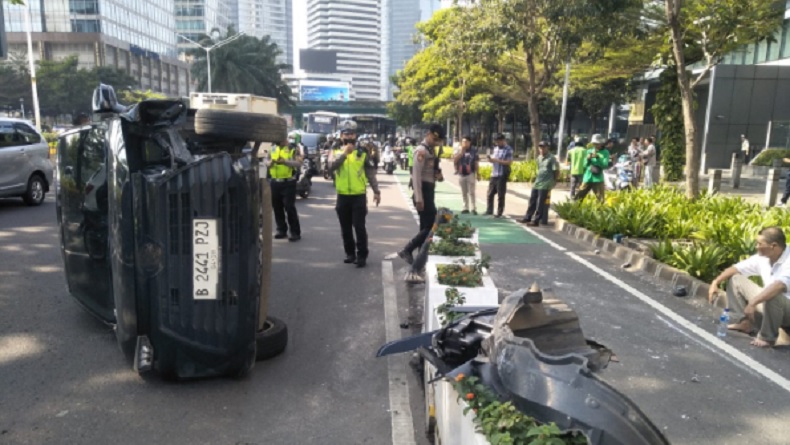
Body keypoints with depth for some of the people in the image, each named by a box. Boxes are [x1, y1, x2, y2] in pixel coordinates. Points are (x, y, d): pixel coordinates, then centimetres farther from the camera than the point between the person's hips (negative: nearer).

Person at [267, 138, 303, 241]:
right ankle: (281, 230, 22)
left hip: (288, 182, -6)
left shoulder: (293, 148, -4)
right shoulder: (273, 148, 13)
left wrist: (285, 161, -26)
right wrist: (270, 162, -10)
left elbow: (298, 163, -15)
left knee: (290, 207, -8)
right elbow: (267, 162, 13)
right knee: (277, 207, 10)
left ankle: (295, 232, 0)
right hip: (274, 182, 6)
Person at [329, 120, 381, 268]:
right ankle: (350, 253, 24)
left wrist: (376, 191, -3)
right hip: (343, 196, 3)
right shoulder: (336, 152, 6)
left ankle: (362, 255, 4)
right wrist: (344, 153, -23)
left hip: (359, 195, -3)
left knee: (359, 227, -5)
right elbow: (331, 167, -15)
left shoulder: (363, 152, 2)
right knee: (345, 228, 11)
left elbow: (371, 173, 3)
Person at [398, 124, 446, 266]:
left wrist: (438, 176, 2)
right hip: (423, 192, -10)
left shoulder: (432, 150, 15)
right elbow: (416, 175, -21)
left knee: (426, 226, 13)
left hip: (429, 191, 10)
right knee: (430, 226, -10)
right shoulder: (421, 150, -15)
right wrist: (419, 199, -25)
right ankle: (407, 250, -4)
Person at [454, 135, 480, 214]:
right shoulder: (459, 151, 7)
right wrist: (461, 152, -12)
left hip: (471, 174, -4)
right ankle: (466, 208, 18)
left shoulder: (473, 151, -3)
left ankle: (474, 208, -2)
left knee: (471, 192, -6)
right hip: (461, 174, 4)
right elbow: (454, 161, -5)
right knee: (464, 193, 10)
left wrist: (478, 174, -4)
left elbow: (476, 163, -2)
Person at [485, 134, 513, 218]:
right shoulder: (496, 149, 16)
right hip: (494, 174, 7)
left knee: (500, 195, 0)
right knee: (490, 193, 10)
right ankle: (489, 210, 21)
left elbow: (509, 162, -14)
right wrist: (490, 159, -2)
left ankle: (499, 213, 7)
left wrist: (498, 160, -18)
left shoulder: (508, 150, -6)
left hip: (502, 175, -7)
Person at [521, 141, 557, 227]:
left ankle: (535, 221, 2)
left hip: (545, 185, -8)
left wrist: (552, 182, -2)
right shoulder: (539, 158, 12)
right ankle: (527, 218, 23)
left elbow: (556, 171, -8)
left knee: (540, 204, -3)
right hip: (536, 183, 8)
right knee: (532, 201, 13)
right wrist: (537, 177, 14)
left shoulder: (551, 158, -10)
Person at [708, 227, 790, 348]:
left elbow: (779, 286, -44)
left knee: (773, 296, -41)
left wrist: (752, 303, -48)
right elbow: (736, 268, 4)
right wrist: (716, 282, -8)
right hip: (768, 303, 8)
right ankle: (744, 322, 3)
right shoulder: (763, 257, -3)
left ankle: (767, 337, -18)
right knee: (735, 278, 5)